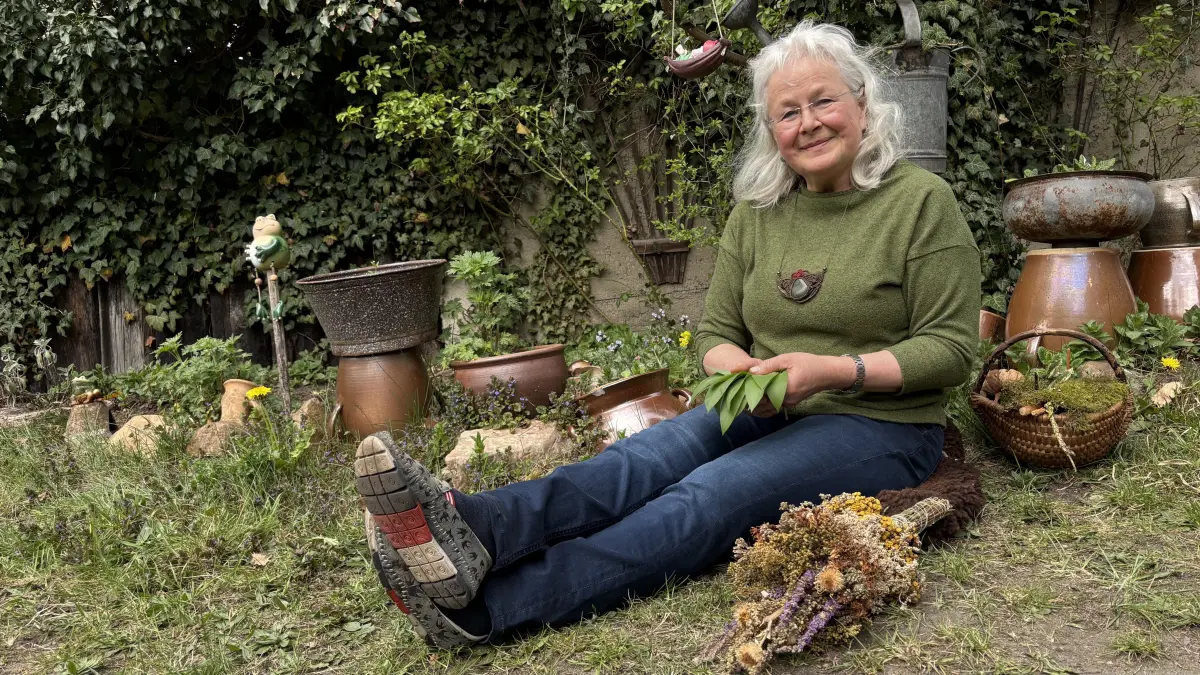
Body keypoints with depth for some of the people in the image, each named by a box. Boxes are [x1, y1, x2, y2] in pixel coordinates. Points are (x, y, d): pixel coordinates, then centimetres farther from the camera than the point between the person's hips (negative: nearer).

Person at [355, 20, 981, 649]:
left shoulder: (923, 202, -5)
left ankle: (486, 604, -48)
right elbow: (716, 333, 11)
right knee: (646, 456, -28)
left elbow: (951, 348, -8)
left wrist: (837, 370, -23)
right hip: (764, 412, 5)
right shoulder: (757, 211, 8)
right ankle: (470, 532, -52)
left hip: (879, 426, -4)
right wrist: (741, 368, -14)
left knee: (710, 496, -31)